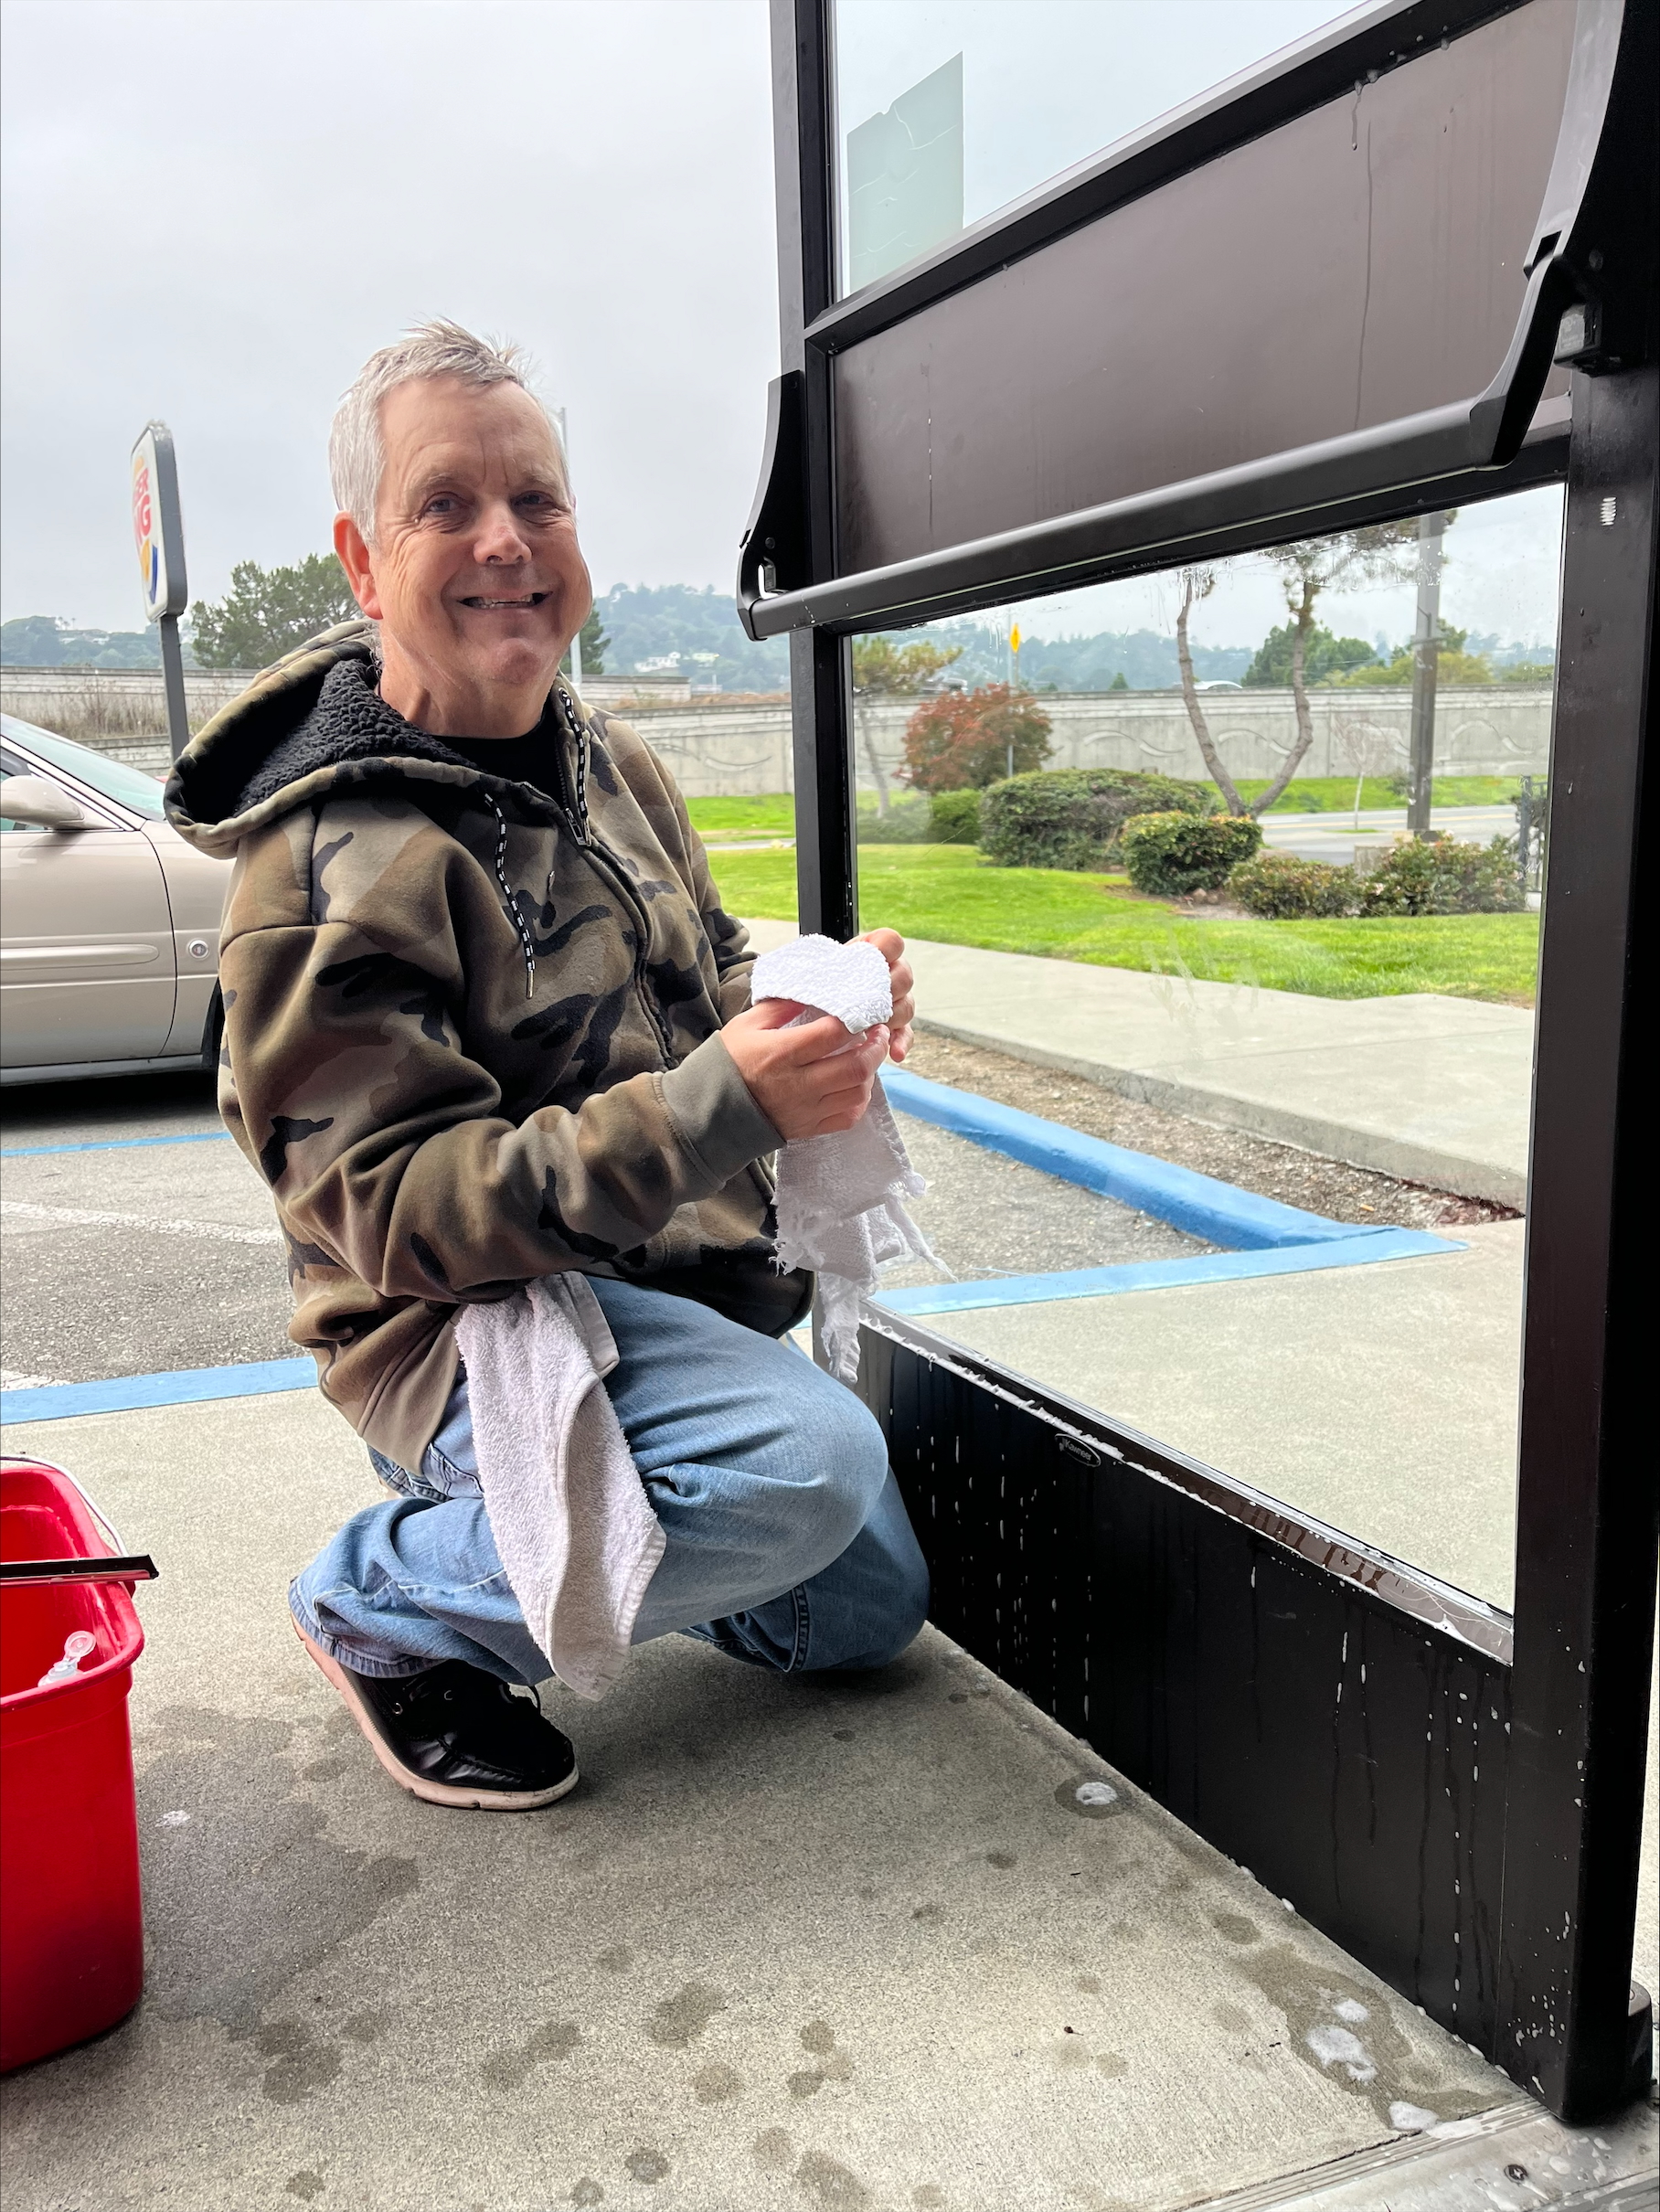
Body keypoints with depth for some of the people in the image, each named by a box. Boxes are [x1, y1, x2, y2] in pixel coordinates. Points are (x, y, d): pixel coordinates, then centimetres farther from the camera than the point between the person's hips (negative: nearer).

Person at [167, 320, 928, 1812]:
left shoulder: (609, 763, 3)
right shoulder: (329, 863, -22)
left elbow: (709, 977, 15)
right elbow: (399, 1210, -27)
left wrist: (811, 1009, -11)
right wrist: (721, 1105, -37)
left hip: (690, 1295, 8)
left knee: (868, 1615, 19)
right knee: (811, 1463, -35)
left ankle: (533, 1521, 31)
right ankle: (388, 1604, -9)